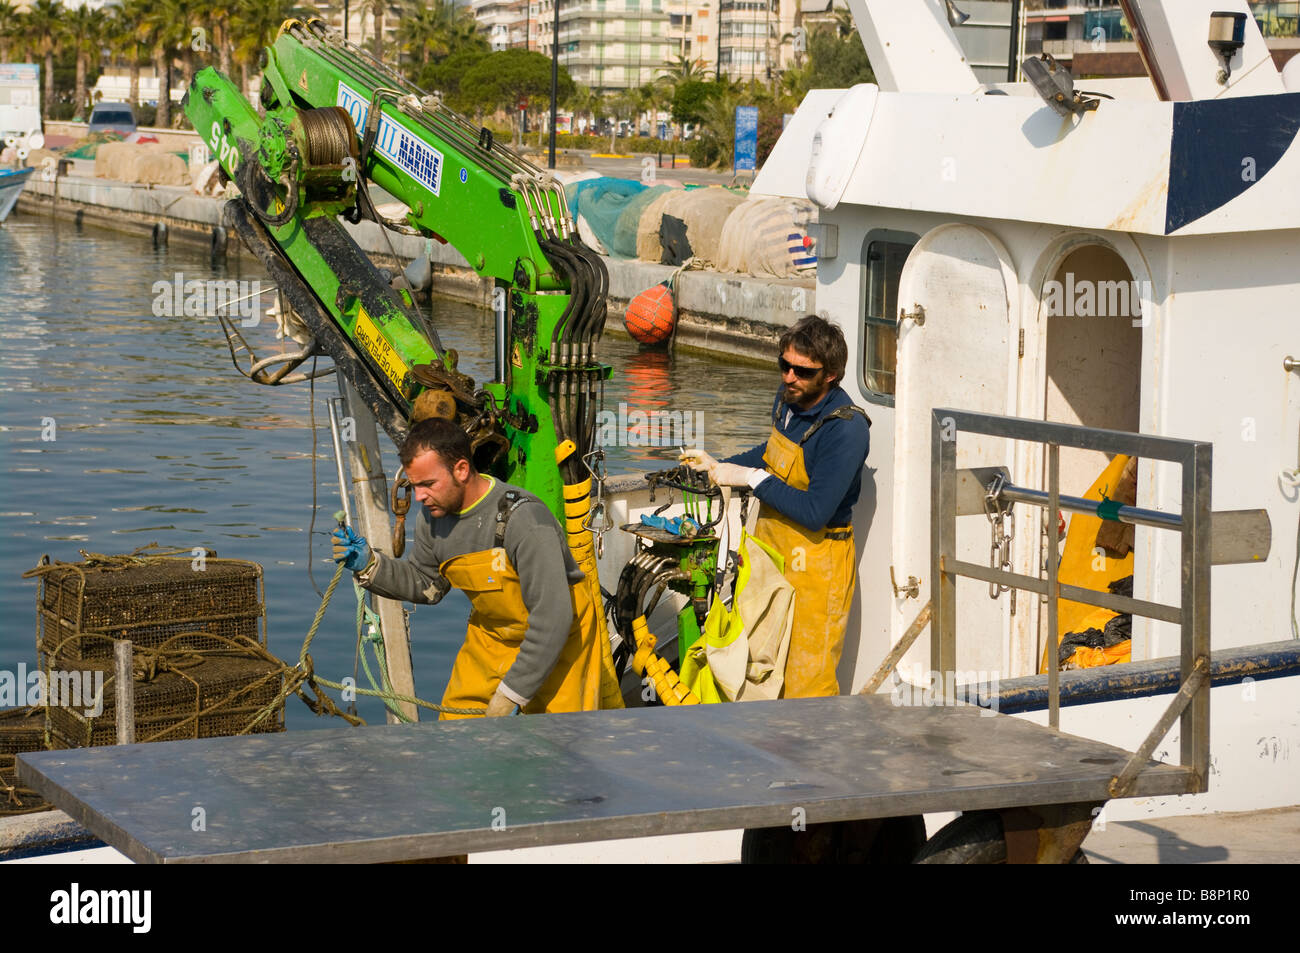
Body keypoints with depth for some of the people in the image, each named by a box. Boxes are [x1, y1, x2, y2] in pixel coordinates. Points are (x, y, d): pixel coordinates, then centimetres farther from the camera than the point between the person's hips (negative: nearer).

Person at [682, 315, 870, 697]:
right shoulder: (787, 399, 3)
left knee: (805, 684, -2)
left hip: (815, 565, -8)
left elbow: (814, 512, -26)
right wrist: (720, 465, 14)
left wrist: (752, 479, -19)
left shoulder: (846, 429, -23)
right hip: (774, 551, 8)